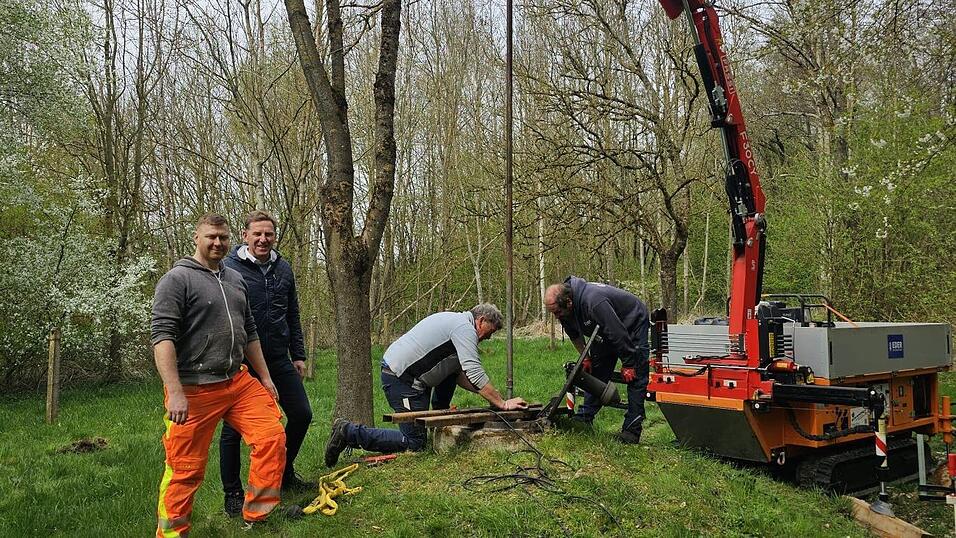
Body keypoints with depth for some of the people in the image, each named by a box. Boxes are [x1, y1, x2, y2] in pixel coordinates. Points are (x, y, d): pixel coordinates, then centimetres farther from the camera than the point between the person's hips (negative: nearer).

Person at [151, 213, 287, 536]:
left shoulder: (235, 279, 15)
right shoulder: (177, 279, -7)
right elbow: (162, 336, -15)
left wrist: (265, 377, 19)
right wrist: (174, 392, -23)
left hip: (239, 382, 6)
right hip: (195, 391, -6)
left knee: (272, 436, -3)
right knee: (186, 468, 1)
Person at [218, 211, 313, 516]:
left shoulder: (283, 268, 9)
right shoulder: (229, 268, -10)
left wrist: (298, 355, 13)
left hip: (278, 359, 6)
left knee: (301, 414, 8)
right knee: (234, 428, 5)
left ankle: (284, 475, 29)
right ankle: (232, 494, 21)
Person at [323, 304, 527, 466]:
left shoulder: (454, 320, 19)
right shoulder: (465, 328, -11)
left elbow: (459, 375, 23)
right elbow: (474, 373, -20)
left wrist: (484, 391, 15)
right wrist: (503, 404, -15)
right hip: (401, 380, -10)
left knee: (453, 366, 20)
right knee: (414, 443, -3)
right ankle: (350, 432, -4)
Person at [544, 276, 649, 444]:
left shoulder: (594, 302, -42)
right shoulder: (564, 309, -16)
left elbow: (619, 334, -33)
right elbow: (575, 334, 6)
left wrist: (627, 364, -23)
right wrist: (585, 358, 4)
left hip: (634, 324, -8)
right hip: (607, 330, 8)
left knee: (634, 376, -11)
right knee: (596, 370, 7)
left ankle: (632, 429, -9)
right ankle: (585, 417, 12)